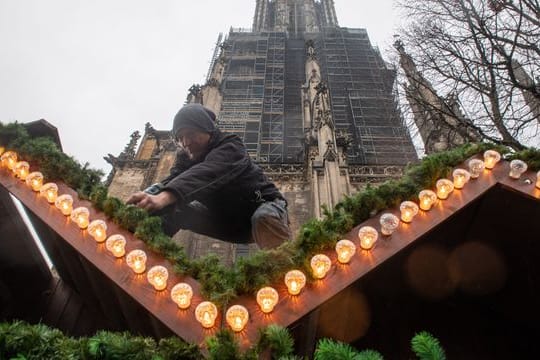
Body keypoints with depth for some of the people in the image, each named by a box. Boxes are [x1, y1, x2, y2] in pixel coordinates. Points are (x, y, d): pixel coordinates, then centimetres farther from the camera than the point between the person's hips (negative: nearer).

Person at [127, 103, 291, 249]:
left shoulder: (231, 146, -23)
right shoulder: (185, 156, -2)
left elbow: (206, 173, -44)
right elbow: (171, 180, -21)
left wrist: (164, 197, -60)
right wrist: (147, 197, -44)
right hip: (224, 219, 6)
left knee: (264, 219, -42)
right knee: (172, 208, -11)